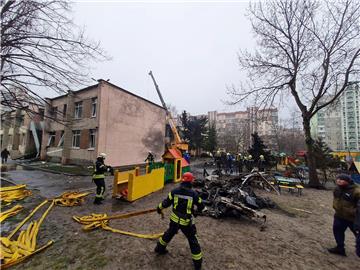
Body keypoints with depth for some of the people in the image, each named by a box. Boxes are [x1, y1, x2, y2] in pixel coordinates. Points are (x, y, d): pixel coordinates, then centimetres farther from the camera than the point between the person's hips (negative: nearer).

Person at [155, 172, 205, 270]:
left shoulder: (174, 191, -13)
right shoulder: (193, 193, -19)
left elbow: (166, 203, -4)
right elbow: (201, 206, -5)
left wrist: (159, 208, 15)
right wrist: (197, 210, 18)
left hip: (175, 219, 3)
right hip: (186, 222, -3)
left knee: (169, 233, 30)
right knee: (192, 240, 17)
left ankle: (160, 248, 50)